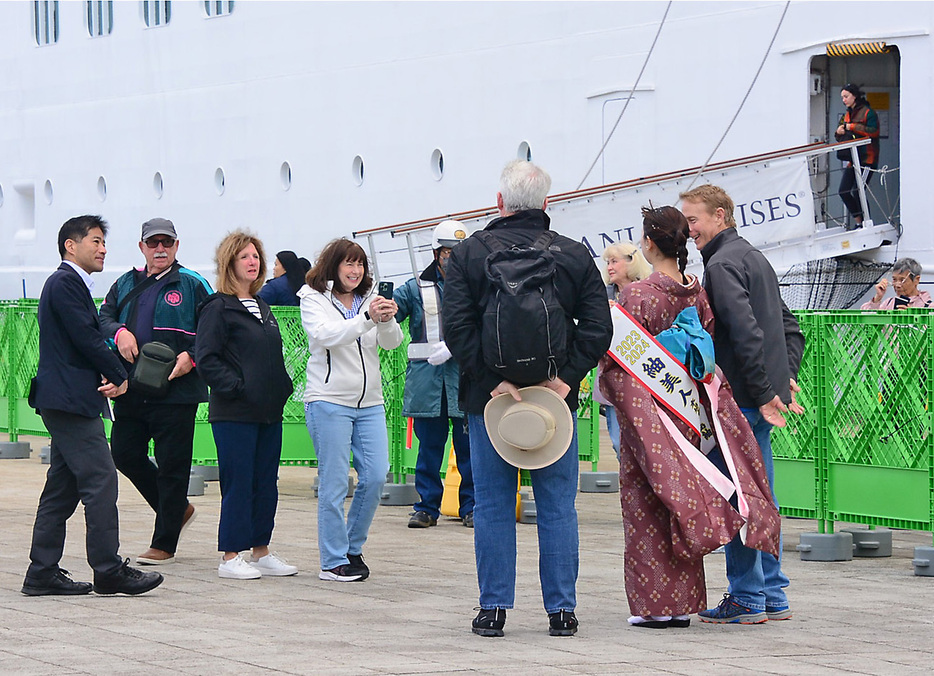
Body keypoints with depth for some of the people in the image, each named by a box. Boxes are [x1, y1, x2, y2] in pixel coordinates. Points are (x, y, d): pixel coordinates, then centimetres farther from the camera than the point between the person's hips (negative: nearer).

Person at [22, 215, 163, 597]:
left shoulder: (72, 284, 22)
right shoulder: (65, 283, -11)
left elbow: (90, 338, 17)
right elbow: (86, 337, -16)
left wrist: (111, 376, -1)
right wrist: (119, 376, -4)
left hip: (67, 401, 11)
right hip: (70, 399, -11)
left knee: (62, 488, 10)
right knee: (100, 481, -10)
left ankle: (43, 573, 12)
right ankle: (109, 571, -9)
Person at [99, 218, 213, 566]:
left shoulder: (193, 285, 0)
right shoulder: (125, 285, 15)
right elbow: (104, 316, 13)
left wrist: (191, 357, -17)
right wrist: (119, 332, -9)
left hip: (176, 391, -5)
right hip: (131, 391, 5)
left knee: (172, 465, -2)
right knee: (125, 454, 8)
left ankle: (164, 544, 7)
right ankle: (177, 509, 28)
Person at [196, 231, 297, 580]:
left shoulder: (262, 306, 17)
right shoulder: (218, 308, -7)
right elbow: (206, 359, -13)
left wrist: (284, 387, 10)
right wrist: (236, 388, -17)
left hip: (269, 411, 8)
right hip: (234, 414, -8)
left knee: (266, 483, 10)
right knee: (238, 483, -5)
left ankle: (261, 551, 18)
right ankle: (230, 557, 1)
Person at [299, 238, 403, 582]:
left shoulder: (369, 300, 13)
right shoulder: (314, 301, 0)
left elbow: (392, 342, 1)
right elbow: (325, 335, -19)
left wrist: (387, 321, -22)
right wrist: (367, 319, -30)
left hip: (370, 403, 5)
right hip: (329, 402, -5)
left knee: (375, 476, 0)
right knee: (334, 483, -4)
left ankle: (353, 548, 16)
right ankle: (334, 561, 1)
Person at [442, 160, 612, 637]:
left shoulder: (468, 254, -1)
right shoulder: (575, 256, 3)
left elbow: (456, 327, -10)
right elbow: (597, 328, -3)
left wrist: (492, 380, -11)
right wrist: (565, 378, -7)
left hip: (488, 398, -1)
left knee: (493, 506, 6)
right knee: (557, 506, 7)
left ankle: (493, 608, 6)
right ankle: (561, 610, 7)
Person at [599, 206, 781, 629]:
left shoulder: (637, 295, -15)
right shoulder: (698, 292, 3)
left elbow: (615, 360, -12)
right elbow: (713, 351, 9)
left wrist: (610, 389, 4)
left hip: (645, 409, -6)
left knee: (645, 507, 2)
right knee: (680, 503, 12)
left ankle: (655, 605, 2)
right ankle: (683, 602, 14)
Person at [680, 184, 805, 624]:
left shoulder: (722, 264, -12)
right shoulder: (754, 257, 19)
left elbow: (746, 333, -23)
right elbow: (790, 327, 23)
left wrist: (763, 392, -20)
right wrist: (786, 377, 16)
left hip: (742, 401, -10)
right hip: (768, 395, 10)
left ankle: (747, 598, -2)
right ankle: (773, 596, 17)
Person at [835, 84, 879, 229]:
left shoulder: (867, 112, -5)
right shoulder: (847, 115, 19)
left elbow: (873, 132, -18)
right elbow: (842, 139, 23)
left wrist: (853, 127, -17)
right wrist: (839, 133, 1)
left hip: (867, 158, -8)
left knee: (857, 191, -14)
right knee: (843, 191, 0)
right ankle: (858, 223, 9)